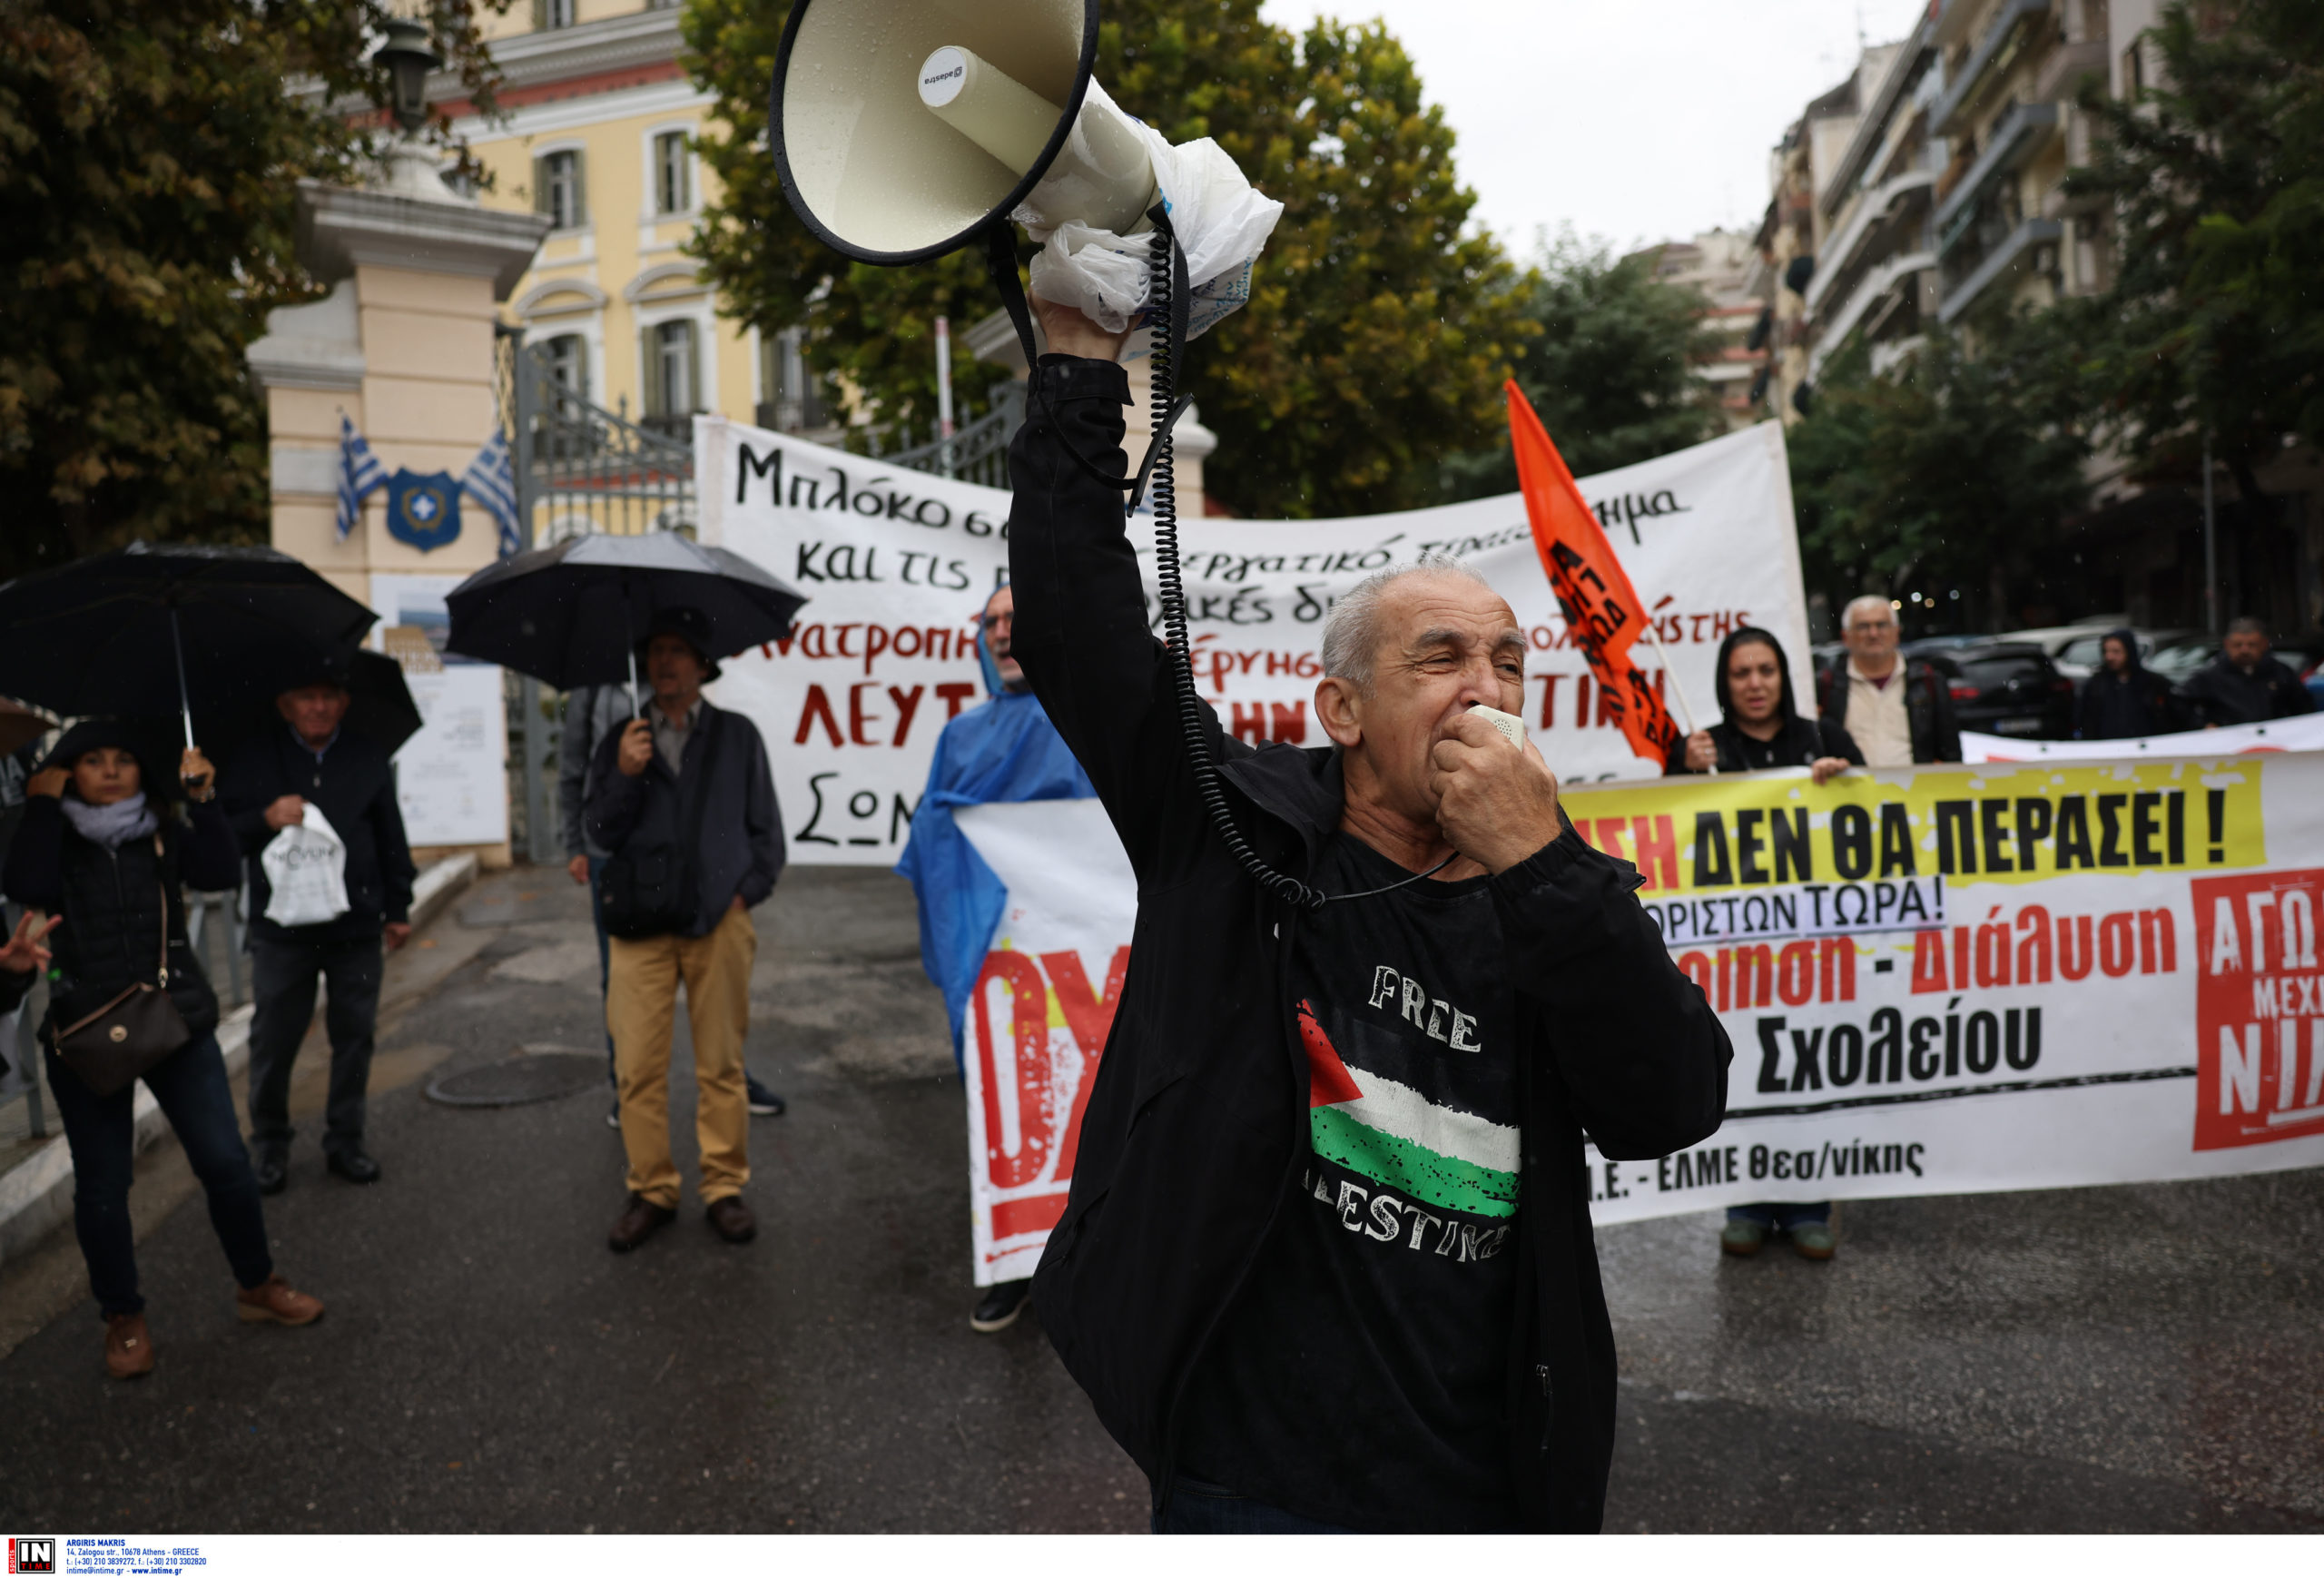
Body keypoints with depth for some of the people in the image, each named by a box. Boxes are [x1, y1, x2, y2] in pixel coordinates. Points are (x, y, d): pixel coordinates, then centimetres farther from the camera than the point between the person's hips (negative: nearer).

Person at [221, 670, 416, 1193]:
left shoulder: (368, 757, 8)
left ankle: (345, 1141, 21)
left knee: (354, 1037, 7)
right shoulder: (254, 760, 3)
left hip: (357, 928, 2)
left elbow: (391, 837, 13)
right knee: (273, 1042, 2)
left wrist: (397, 908, 12)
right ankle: (271, 1146, 20)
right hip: (282, 929, -1)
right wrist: (266, 819, -18)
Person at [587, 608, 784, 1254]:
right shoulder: (621, 741, 12)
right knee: (639, 1067, -1)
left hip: (719, 920, -1)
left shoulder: (737, 735, 10)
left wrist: (747, 890, 0)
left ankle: (724, 1188, 16)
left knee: (722, 1065, 4)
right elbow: (602, 834, 6)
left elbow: (766, 826, 11)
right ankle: (651, 1192, 13)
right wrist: (624, 776, -9)